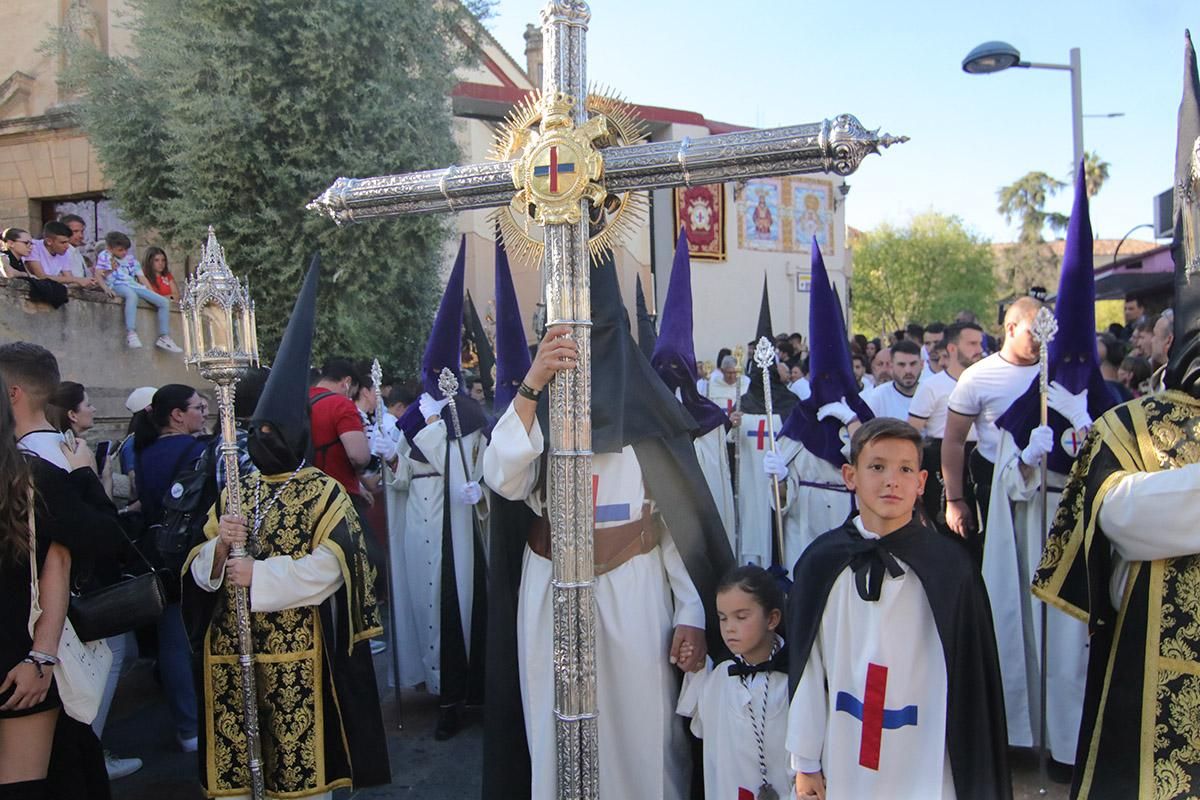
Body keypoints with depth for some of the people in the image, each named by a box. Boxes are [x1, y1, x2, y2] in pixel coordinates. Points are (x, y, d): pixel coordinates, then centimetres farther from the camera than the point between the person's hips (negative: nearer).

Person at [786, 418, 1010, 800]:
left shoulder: (948, 566, -8)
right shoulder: (821, 564, -4)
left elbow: (969, 678, -3)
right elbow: (805, 669, 0)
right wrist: (805, 763, 4)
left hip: (927, 768, -1)